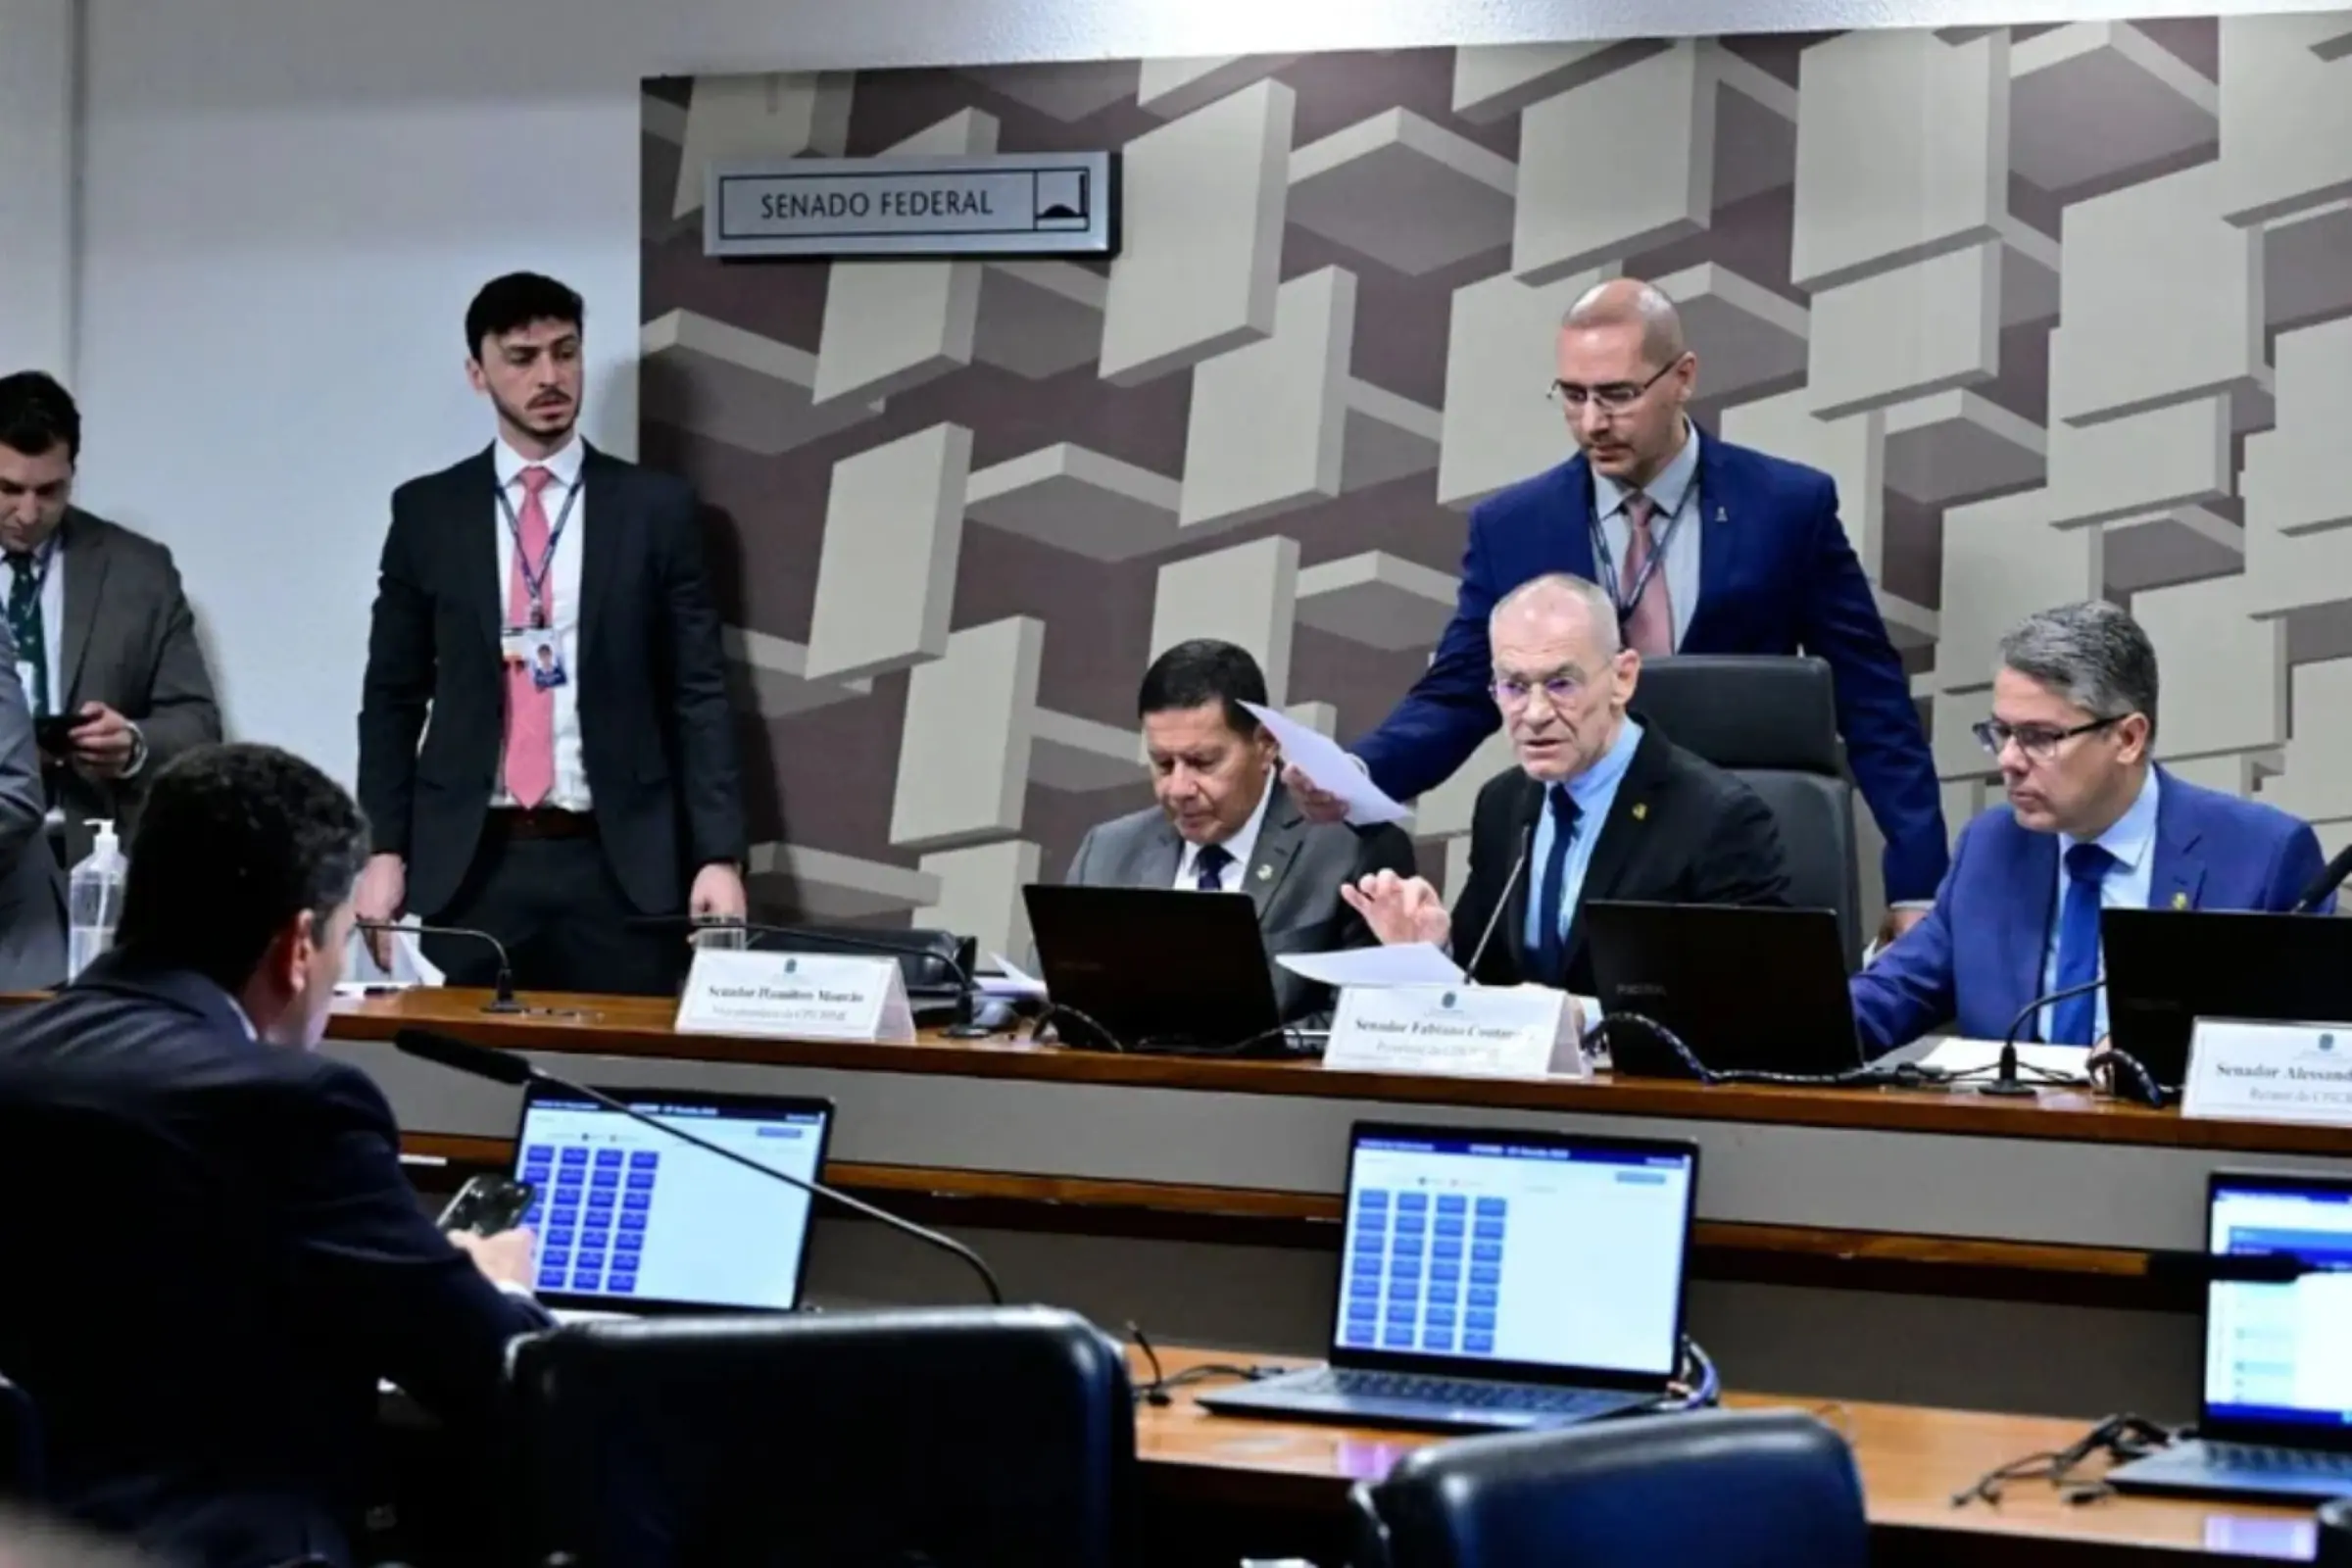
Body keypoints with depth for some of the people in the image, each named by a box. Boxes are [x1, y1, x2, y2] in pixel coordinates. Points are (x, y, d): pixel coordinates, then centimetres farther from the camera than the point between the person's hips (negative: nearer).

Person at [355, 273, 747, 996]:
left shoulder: (656, 508, 5)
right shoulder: (426, 511, 7)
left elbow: (699, 695, 3)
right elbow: (393, 696, 10)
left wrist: (719, 855, -5)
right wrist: (385, 850, 1)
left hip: (618, 866, -1)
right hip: (466, 866, 1)